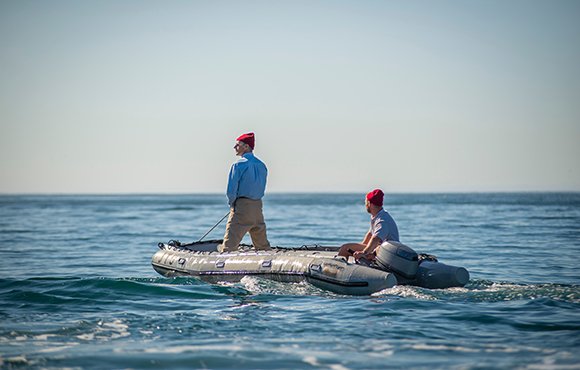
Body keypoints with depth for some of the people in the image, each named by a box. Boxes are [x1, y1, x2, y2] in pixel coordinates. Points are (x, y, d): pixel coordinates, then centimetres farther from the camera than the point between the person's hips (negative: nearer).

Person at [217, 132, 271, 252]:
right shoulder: (262, 165, 11)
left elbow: (231, 190, -12)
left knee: (230, 243, -10)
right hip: (258, 206, 7)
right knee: (262, 245, 15)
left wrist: (231, 202, 6)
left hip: (242, 206, -7)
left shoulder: (239, 165, -10)